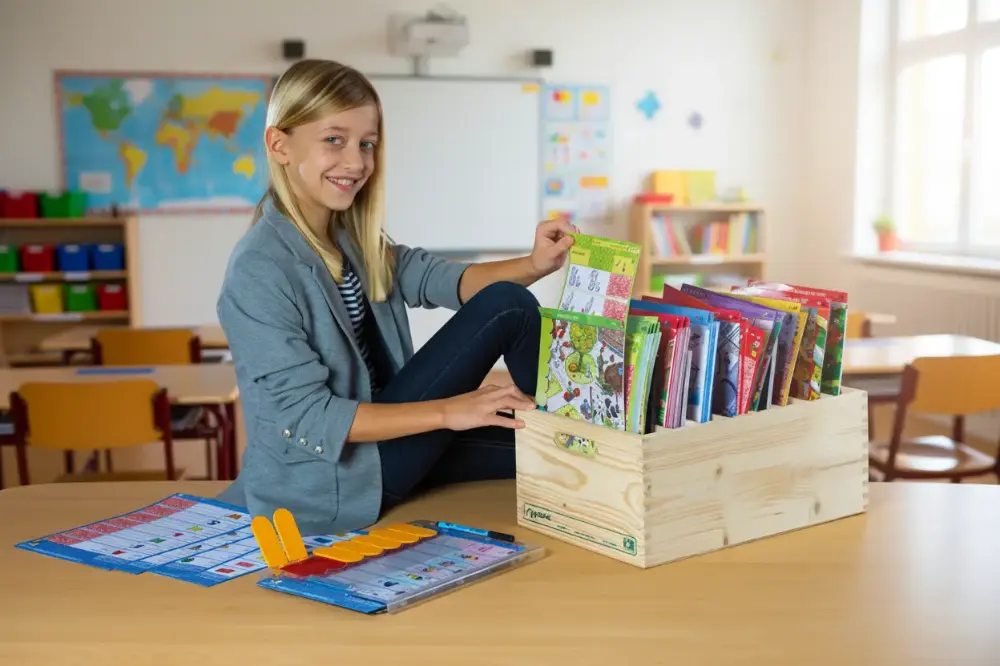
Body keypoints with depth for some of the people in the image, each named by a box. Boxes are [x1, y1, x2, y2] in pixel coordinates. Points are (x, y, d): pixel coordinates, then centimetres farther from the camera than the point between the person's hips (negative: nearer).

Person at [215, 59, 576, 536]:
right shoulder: (259, 270, -21)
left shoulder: (351, 237, 5)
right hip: (328, 484, -8)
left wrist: (533, 266, -23)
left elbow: (439, 279, -5)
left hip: (380, 439, 8)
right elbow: (306, 417, -23)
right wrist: (447, 412, -27)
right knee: (506, 309, -10)